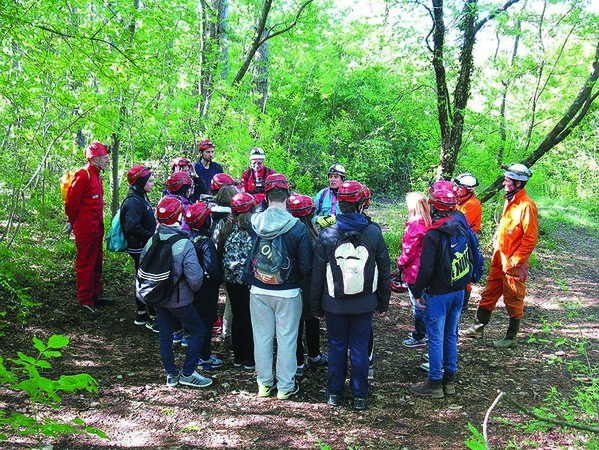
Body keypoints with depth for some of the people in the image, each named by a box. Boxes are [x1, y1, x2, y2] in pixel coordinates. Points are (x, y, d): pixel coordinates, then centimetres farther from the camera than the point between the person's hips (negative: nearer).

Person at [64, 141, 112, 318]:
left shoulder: (96, 176, 14)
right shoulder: (83, 175, -17)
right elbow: (71, 202, -15)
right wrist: (72, 222, -4)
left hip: (97, 227, 10)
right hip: (85, 228, -10)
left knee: (97, 261, 18)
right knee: (85, 264, -2)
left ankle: (96, 294, 31)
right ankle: (85, 301, 5)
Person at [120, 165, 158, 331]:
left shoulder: (140, 198, 12)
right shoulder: (134, 201, -20)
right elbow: (133, 227, -28)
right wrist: (152, 237, -20)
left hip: (144, 248, 10)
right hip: (141, 248, -10)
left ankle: (141, 315, 28)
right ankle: (153, 318, 4)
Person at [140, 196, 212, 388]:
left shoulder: (151, 241, -6)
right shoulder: (185, 244, -22)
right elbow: (195, 278, -21)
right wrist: (193, 289, 1)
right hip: (179, 299, -6)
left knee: (165, 334, 17)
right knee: (198, 330, 10)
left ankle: (171, 374, 26)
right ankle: (187, 374, 10)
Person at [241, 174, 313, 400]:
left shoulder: (253, 223, -9)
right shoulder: (297, 227, -17)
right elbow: (306, 265, -13)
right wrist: (300, 278, 6)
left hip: (258, 291, 3)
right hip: (288, 293, -3)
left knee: (262, 336, 15)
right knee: (287, 339, 10)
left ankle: (264, 383, 28)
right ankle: (286, 386, 20)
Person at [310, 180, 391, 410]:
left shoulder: (327, 235, -10)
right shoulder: (374, 233, -7)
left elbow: (317, 275, -3)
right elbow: (384, 271, 1)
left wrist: (316, 305, 8)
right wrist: (383, 303, 12)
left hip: (334, 305, 0)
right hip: (364, 305, 0)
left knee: (336, 347, 13)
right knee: (360, 348, 10)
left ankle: (334, 393, 24)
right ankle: (359, 396, 19)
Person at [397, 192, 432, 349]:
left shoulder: (415, 226, -22)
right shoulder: (427, 223, 4)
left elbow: (409, 251, -18)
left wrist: (400, 265, -2)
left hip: (414, 271, -9)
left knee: (417, 304, 3)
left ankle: (419, 338, 14)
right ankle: (422, 331, 34)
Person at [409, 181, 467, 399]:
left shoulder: (433, 235, -21)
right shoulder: (463, 229, 1)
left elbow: (425, 269, -21)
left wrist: (417, 293, -9)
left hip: (438, 294, -7)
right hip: (459, 291, 7)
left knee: (436, 338, 4)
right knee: (451, 335, 17)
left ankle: (435, 384, 13)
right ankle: (449, 379, 28)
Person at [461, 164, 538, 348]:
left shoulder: (526, 205, -19)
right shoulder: (510, 201, 9)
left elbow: (530, 238, -20)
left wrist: (516, 260, -18)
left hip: (513, 264, -8)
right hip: (499, 259, 8)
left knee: (513, 300, 6)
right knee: (489, 294, 16)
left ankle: (511, 337, 20)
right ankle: (478, 328, 28)